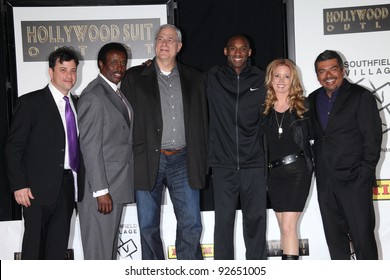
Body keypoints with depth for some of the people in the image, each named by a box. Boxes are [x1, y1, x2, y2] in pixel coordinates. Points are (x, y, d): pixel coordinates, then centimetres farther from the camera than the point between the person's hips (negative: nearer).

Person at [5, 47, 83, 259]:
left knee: (59, 245, 12)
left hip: (68, 186, 5)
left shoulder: (76, 104, 12)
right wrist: (19, 186, -14)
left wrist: (78, 183, 6)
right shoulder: (30, 102, -5)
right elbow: (13, 148, -7)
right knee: (34, 244, 2)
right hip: (39, 188, -5)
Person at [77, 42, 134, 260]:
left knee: (111, 242, 17)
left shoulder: (118, 93, 14)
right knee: (99, 246, -1)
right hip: (101, 185, -9)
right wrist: (101, 190, -21)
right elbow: (90, 147, -18)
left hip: (117, 182, 9)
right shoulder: (93, 96, -14)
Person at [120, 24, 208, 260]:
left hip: (183, 161, 1)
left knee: (191, 225, 2)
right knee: (148, 227, 6)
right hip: (147, 162, -1)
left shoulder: (194, 79, 10)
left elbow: (202, 121, 12)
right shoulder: (135, 77, 4)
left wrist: (202, 160, 6)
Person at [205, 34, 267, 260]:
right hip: (223, 163, 0)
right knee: (224, 220, 3)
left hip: (254, 163, 0)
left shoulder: (261, 79, 6)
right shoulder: (213, 77, 6)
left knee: (255, 219, 5)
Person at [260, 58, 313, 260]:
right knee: (284, 227, 10)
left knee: (288, 226, -10)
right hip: (274, 172, 3)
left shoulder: (303, 106, 2)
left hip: (298, 170, -3)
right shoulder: (264, 108, 8)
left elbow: (312, 134, 4)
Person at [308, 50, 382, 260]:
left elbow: (373, 137, -6)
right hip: (325, 181, 5)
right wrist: (318, 167, 3)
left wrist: (364, 174, -12)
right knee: (334, 236, 11)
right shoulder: (313, 99, 13)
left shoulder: (361, 96, -2)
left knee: (362, 235, -4)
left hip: (354, 179, -5)